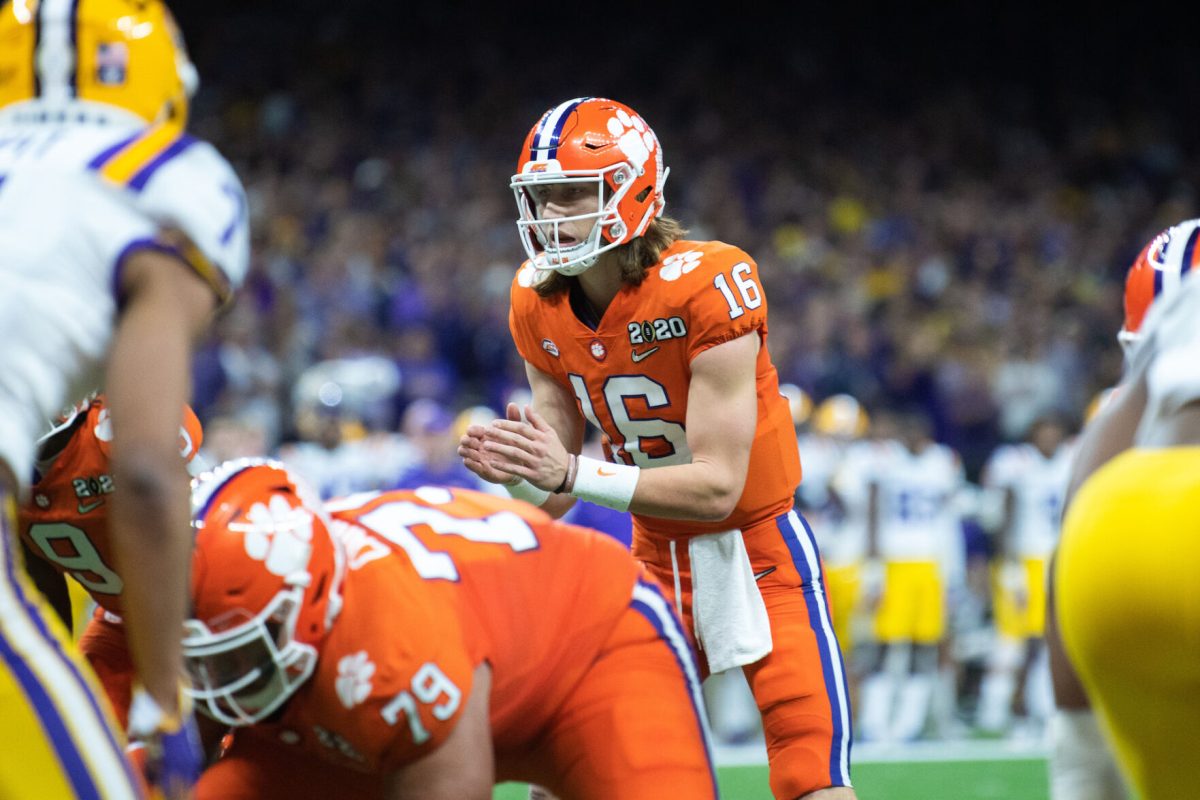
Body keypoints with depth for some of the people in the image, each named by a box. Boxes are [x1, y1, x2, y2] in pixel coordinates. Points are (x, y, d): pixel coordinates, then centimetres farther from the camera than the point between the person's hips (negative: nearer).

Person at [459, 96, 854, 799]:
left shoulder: (707, 285, -23)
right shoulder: (539, 304, -4)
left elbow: (718, 487, -26)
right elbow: (555, 492, 1)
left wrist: (570, 470, -33)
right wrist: (516, 471, -23)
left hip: (757, 550, -5)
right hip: (659, 559, 5)